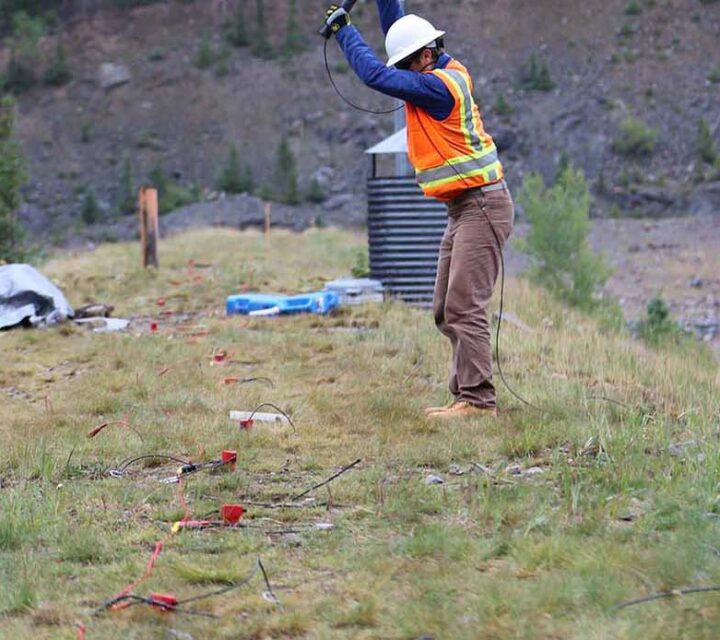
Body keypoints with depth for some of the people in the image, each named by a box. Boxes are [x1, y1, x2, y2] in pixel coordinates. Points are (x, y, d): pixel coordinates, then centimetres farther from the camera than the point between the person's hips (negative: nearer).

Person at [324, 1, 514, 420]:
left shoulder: (438, 85, -18)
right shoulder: (450, 71, 11)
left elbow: (375, 75, -18)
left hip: (481, 205, -11)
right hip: (464, 209, 11)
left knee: (464, 307, -15)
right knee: (447, 312, 10)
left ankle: (477, 399, -16)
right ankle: (466, 394, 11)